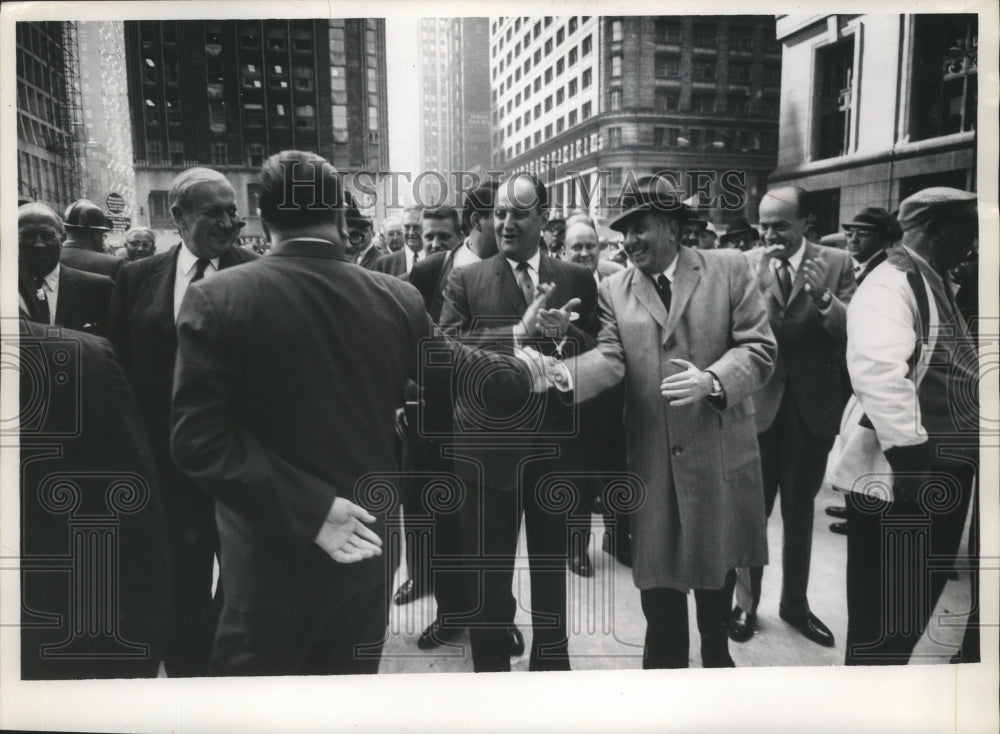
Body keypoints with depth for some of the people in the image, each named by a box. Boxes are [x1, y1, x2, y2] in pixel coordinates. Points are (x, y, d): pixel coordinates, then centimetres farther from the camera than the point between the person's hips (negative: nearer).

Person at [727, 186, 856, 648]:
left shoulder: (836, 263, -4)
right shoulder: (746, 265, -5)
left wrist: (824, 298, -28)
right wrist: (762, 285, -24)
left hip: (812, 405, 1)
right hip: (757, 403, -1)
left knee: (799, 509, 15)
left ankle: (795, 603, 32)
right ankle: (746, 601, 25)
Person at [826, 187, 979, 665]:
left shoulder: (936, 286, 15)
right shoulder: (890, 287, -15)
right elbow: (879, 375, -29)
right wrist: (913, 456, -30)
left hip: (943, 471, 10)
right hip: (900, 477, -9)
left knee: (919, 602, 20)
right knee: (885, 615, 3)